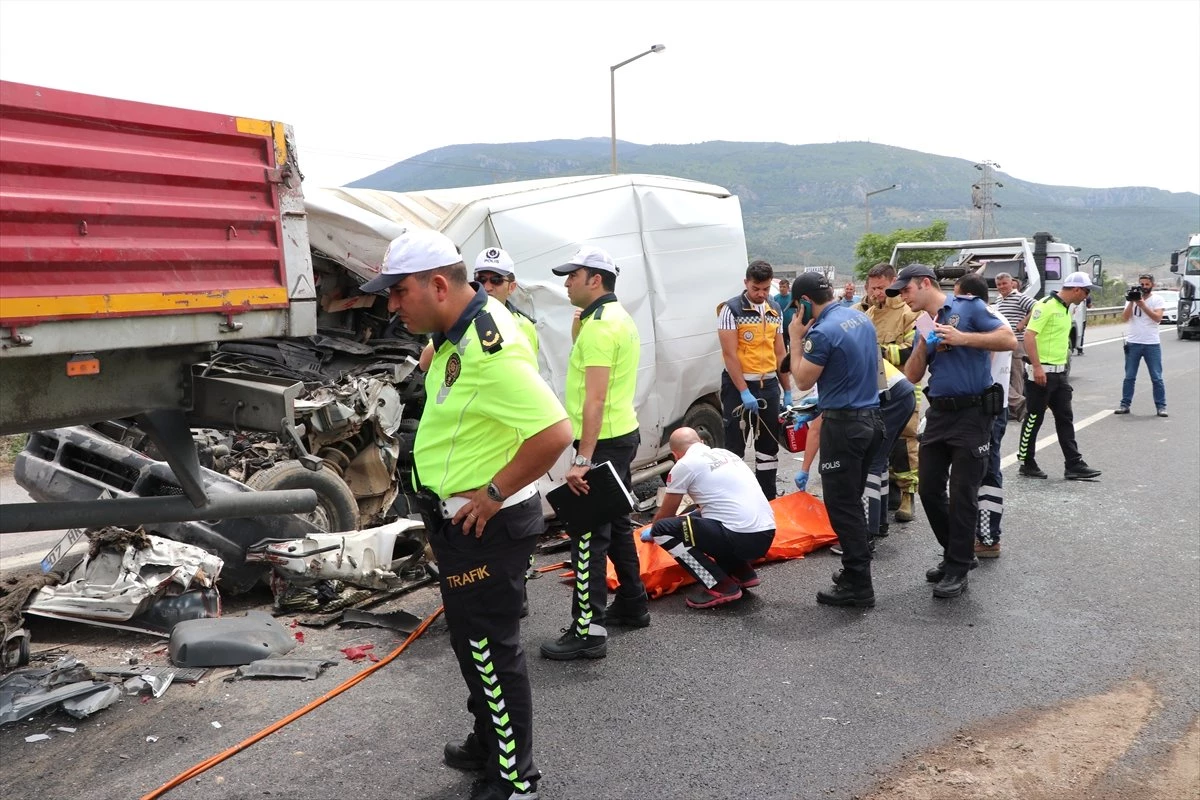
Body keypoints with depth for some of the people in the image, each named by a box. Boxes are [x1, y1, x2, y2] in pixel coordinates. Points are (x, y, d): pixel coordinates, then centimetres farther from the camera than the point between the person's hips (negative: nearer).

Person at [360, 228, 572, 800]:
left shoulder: (489, 349, -28)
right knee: (471, 640, 23)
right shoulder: (459, 330, 4)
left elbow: (555, 432, -33)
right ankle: (488, 744, 43)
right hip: (460, 520, 10)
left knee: (490, 650, 4)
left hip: (488, 525, -10)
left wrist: (494, 494, -23)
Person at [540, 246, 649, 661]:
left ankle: (588, 630, -2)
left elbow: (595, 398, -25)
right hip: (624, 435, 11)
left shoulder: (599, 325, -18)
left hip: (604, 441, -11)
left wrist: (582, 459, -27)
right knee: (615, 524, 20)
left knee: (588, 535, -7)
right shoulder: (620, 318, 15)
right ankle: (632, 605, 31)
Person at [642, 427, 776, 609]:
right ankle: (742, 572, 18)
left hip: (742, 538, -8)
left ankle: (720, 586, -5)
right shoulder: (725, 453, 21)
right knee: (697, 519, 29)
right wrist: (691, 514, 56)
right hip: (766, 536, 9)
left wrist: (651, 531, 34)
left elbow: (666, 514, 13)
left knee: (662, 529, -2)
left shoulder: (684, 465, 0)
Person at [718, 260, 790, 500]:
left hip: (768, 384, 6)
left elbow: (779, 353, 14)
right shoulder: (731, 309, -10)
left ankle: (768, 500, 23)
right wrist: (744, 392, -20)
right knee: (735, 446, -3)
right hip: (738, 383, -6)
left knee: (769, 444, 12)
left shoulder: (775, 311, 9)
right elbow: (729, 354, -14)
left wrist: (787, 390, 12)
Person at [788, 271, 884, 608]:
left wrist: (797, 339, -3)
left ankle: (858, 586, 2)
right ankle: (857, 569, 27)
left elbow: (803, 381, -9)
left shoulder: (823, 331, -18)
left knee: (841, 505, -1)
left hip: (843, 424, -9)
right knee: (852, 501, 18)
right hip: (871, 416, 9)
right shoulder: (861, 318, 9)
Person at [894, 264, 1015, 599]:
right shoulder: (923, 326, 14)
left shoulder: (968, 307, -5)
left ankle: (958, 569, 9)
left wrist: (962, 338, -18)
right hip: (938, 413, 7)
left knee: (962, 493, -2)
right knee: (930, 489, 9)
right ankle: (955, 553, 27)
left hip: (972, 412, -7)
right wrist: (923, 343, -6)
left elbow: (1009, 339, -13)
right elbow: (912, 376, 8)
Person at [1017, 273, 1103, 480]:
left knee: (1065, 418, 8)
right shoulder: (1046, 305, -14)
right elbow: (1029, 335, -22)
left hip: (1059, 372, 9)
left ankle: (1074, 465, 11)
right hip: (1041, 372, -9)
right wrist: (1037, 367, -26)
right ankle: (1027, 464, 10)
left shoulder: (1065, 309, 16)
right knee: (1034, 419, 0)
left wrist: (1063, 365, 21)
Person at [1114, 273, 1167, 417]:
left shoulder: (1158, 299, 1)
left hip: (1152, 344, -2)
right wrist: (1131, 302, -15)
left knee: (1157, 378, 1)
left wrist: (1142, 305, -19)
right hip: (1133, 343, 2)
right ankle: (1125, 404, 10)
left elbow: (1158, 318, -14)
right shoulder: (1132, 298, 7)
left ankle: (1161, 406, 6)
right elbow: (1125, 317, -4)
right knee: (1129, 377, 5)